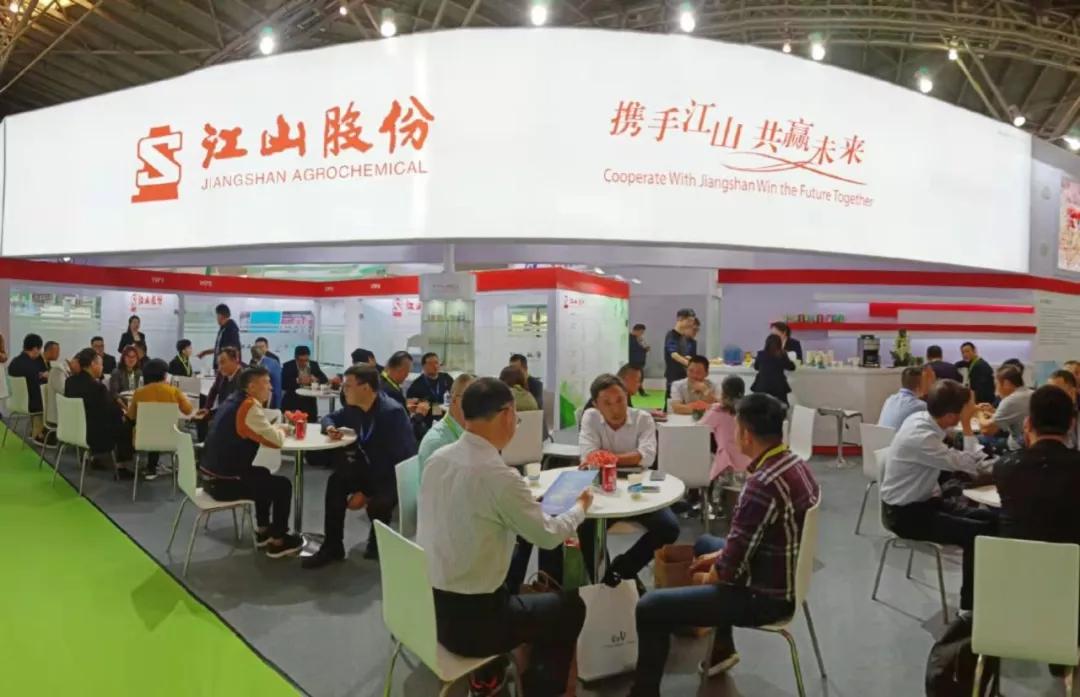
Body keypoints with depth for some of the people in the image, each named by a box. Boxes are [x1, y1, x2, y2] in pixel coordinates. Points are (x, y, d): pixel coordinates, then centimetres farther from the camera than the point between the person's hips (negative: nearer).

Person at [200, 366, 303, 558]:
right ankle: (278, 542, 12)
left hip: (211, 475, 10)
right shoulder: (249, 407, -20)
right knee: (283, 485, 1)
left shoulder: (235, 400, 9)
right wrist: (281, 430, 2)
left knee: (263, 475, 28)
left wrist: (275, 429, 7)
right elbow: (276, 441, -18)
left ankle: (263, 530, 35)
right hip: (222, 482, -10)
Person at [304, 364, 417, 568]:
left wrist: (366, 493, -26)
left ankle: (377, 543, 3)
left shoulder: (392, 412, -25)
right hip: (370, 468, 7)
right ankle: (332, 547, -5)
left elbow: (398, 461, -27)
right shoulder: (354, 407, -2)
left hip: (397, 474, -7)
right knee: (336, 481, -17)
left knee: (377, 503, -32)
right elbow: (329, 417, 19)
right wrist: (330, 428, -9)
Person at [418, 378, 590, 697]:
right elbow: (548, 535, -9)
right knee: (570, 607, 14)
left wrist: (523, 499, 19)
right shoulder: (500, 476, -24)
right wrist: (580, 506, 9)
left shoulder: (437, 458, -3)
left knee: (512, 590, 34)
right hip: (468, 619, -7)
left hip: (428, 604, 7)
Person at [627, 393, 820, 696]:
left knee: (650, 608, -12)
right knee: (705, 544, 32)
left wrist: (708, 579, -4)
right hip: (787, 580, 10)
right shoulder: (795, 464, -1)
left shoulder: (763, 484, -30)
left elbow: (732, 566, -24)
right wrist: (720, 555, 12)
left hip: (765, 596, -10)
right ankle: (722, 648, 39)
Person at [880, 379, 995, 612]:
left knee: (988, 520, 4)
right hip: (905, 513, -9)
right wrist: (967, 423, -22)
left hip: (921, 501, 9)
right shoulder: (921, 437, -30)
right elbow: (972, 466, -26)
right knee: (977, 533, -16)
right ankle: (970, 606, 1)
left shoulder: (921, 418, -2)